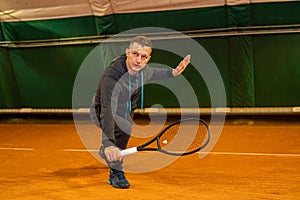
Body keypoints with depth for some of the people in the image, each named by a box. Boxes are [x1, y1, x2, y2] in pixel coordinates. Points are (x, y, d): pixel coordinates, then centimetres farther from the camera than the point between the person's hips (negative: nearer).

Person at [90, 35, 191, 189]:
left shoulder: (143, 69, -16)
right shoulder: (111, 78, -40)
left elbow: (151, 74, 13)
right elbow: (107, 112, -51)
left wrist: (173, 72, 1)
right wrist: (108, 144, -63)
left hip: (125, 112, 8)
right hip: (101, 112, -8)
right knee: (124, 128, -32)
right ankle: (117, 173, -16)